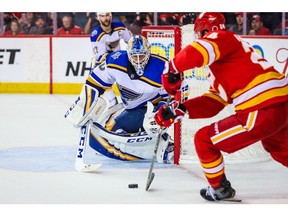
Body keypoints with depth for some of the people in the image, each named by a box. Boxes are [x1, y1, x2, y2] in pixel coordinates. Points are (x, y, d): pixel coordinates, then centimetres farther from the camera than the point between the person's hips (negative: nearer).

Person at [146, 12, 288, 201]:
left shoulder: (221, 37, -3)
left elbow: (195, 53, -24)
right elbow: (212, 103, 18)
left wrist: (172, 70, -8)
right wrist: (180, 108, 10)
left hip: (262, 112, -10)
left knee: (204, 140, 3)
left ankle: (220, 189, 20)